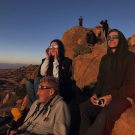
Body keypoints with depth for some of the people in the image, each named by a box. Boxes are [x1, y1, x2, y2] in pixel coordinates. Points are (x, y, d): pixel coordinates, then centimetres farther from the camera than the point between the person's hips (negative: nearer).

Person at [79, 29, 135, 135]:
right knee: (83, 108, -24)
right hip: (104, 96, 5)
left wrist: (112, 96, -18)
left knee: (104, 115, -35)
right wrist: (95, 94, -3)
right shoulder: (105, 58, 15)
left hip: (123, 97, -4)